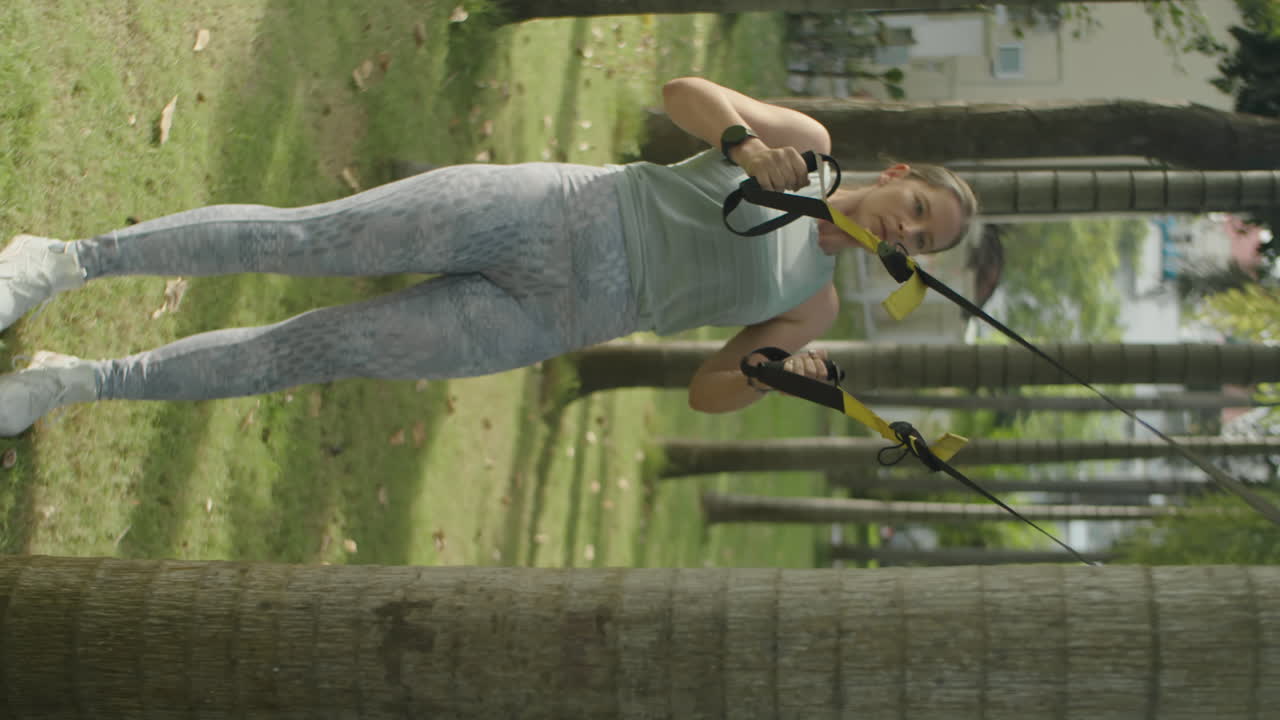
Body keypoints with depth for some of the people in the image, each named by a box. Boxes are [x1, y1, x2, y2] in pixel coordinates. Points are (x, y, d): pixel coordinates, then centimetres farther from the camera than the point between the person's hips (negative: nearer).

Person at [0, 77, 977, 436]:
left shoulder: (813, 305, 13)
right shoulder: (808, 144, 7)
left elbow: (706, 393, 13)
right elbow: (681, 90, -1)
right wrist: (739, 139, -22)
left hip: (543, 323, 2)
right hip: (545, 212, -2)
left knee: (306, 352, -7)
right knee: (302, 240, -17)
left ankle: (82, 381, 1)